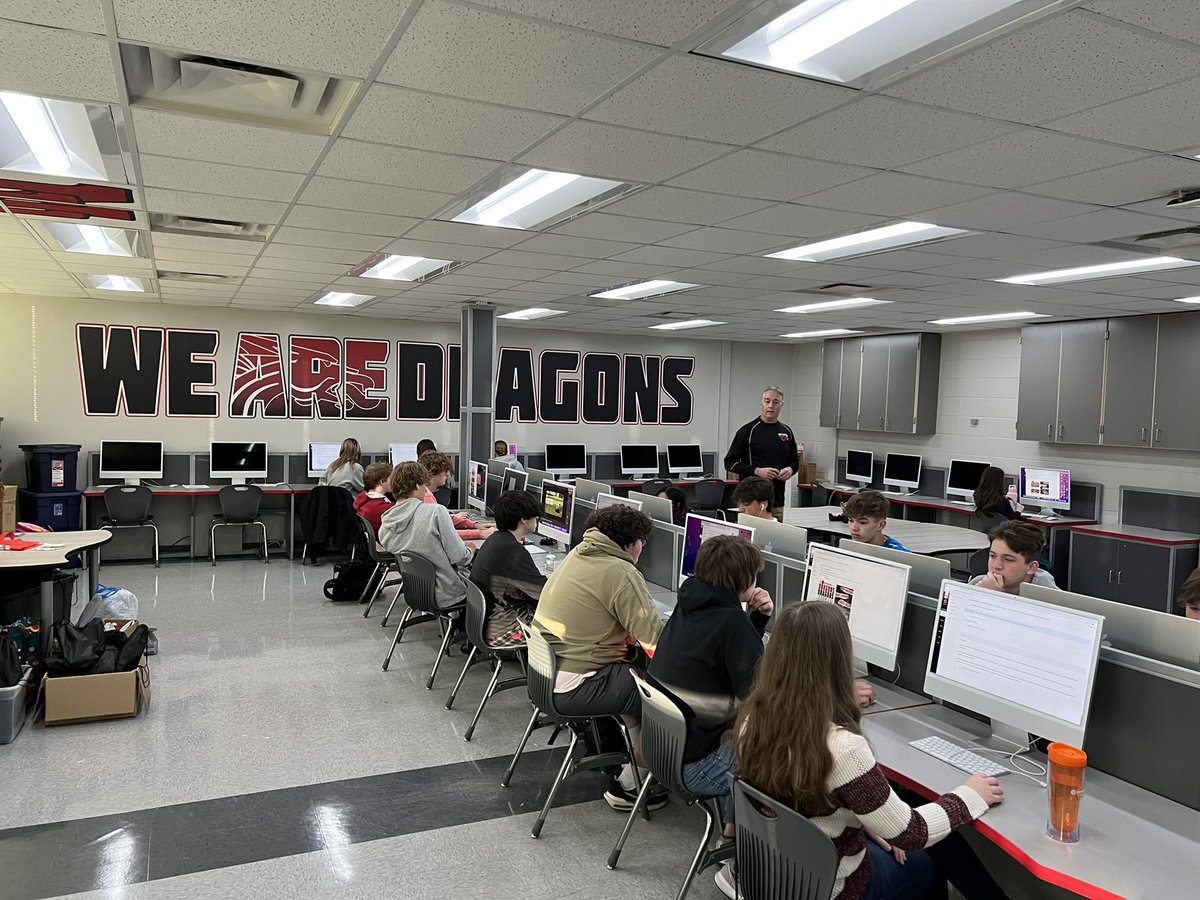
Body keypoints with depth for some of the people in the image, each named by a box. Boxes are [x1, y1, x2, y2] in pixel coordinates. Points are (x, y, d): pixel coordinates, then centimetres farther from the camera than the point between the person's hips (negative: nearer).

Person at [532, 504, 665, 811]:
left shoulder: (577, 554, 7)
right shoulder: (620, 573, -19)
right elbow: (655, 638, -18)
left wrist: (625, 636, 0)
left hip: (546, 671, 9)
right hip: (573, 688, -9)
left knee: (637, 664, 19)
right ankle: (626, 786, 12)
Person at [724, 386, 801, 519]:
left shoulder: (786, 432, 12)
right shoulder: (748, 430, -3)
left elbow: (795, 462, 22)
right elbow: (730, 462, -4)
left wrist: (790, 469, -1)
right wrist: (756, 471, -16)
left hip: (777, 502, 5)